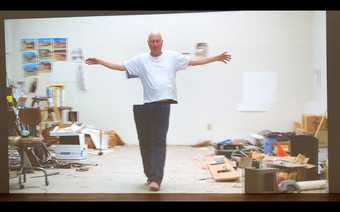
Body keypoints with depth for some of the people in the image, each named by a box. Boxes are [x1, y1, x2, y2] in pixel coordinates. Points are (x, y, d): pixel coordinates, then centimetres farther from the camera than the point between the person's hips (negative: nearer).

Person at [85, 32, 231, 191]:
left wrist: (216, 58, 7)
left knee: (159, 142, -8)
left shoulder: (172, 57, 11)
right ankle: (150, 175, 22)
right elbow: (120, 67, 10)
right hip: (142, 105, 3)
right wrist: (99, 62, 3)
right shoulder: (141, 59, 11)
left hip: (162, 103, -2)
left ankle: (155, 179, -10)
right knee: (145, 142, 8)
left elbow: (194, 61, 11)